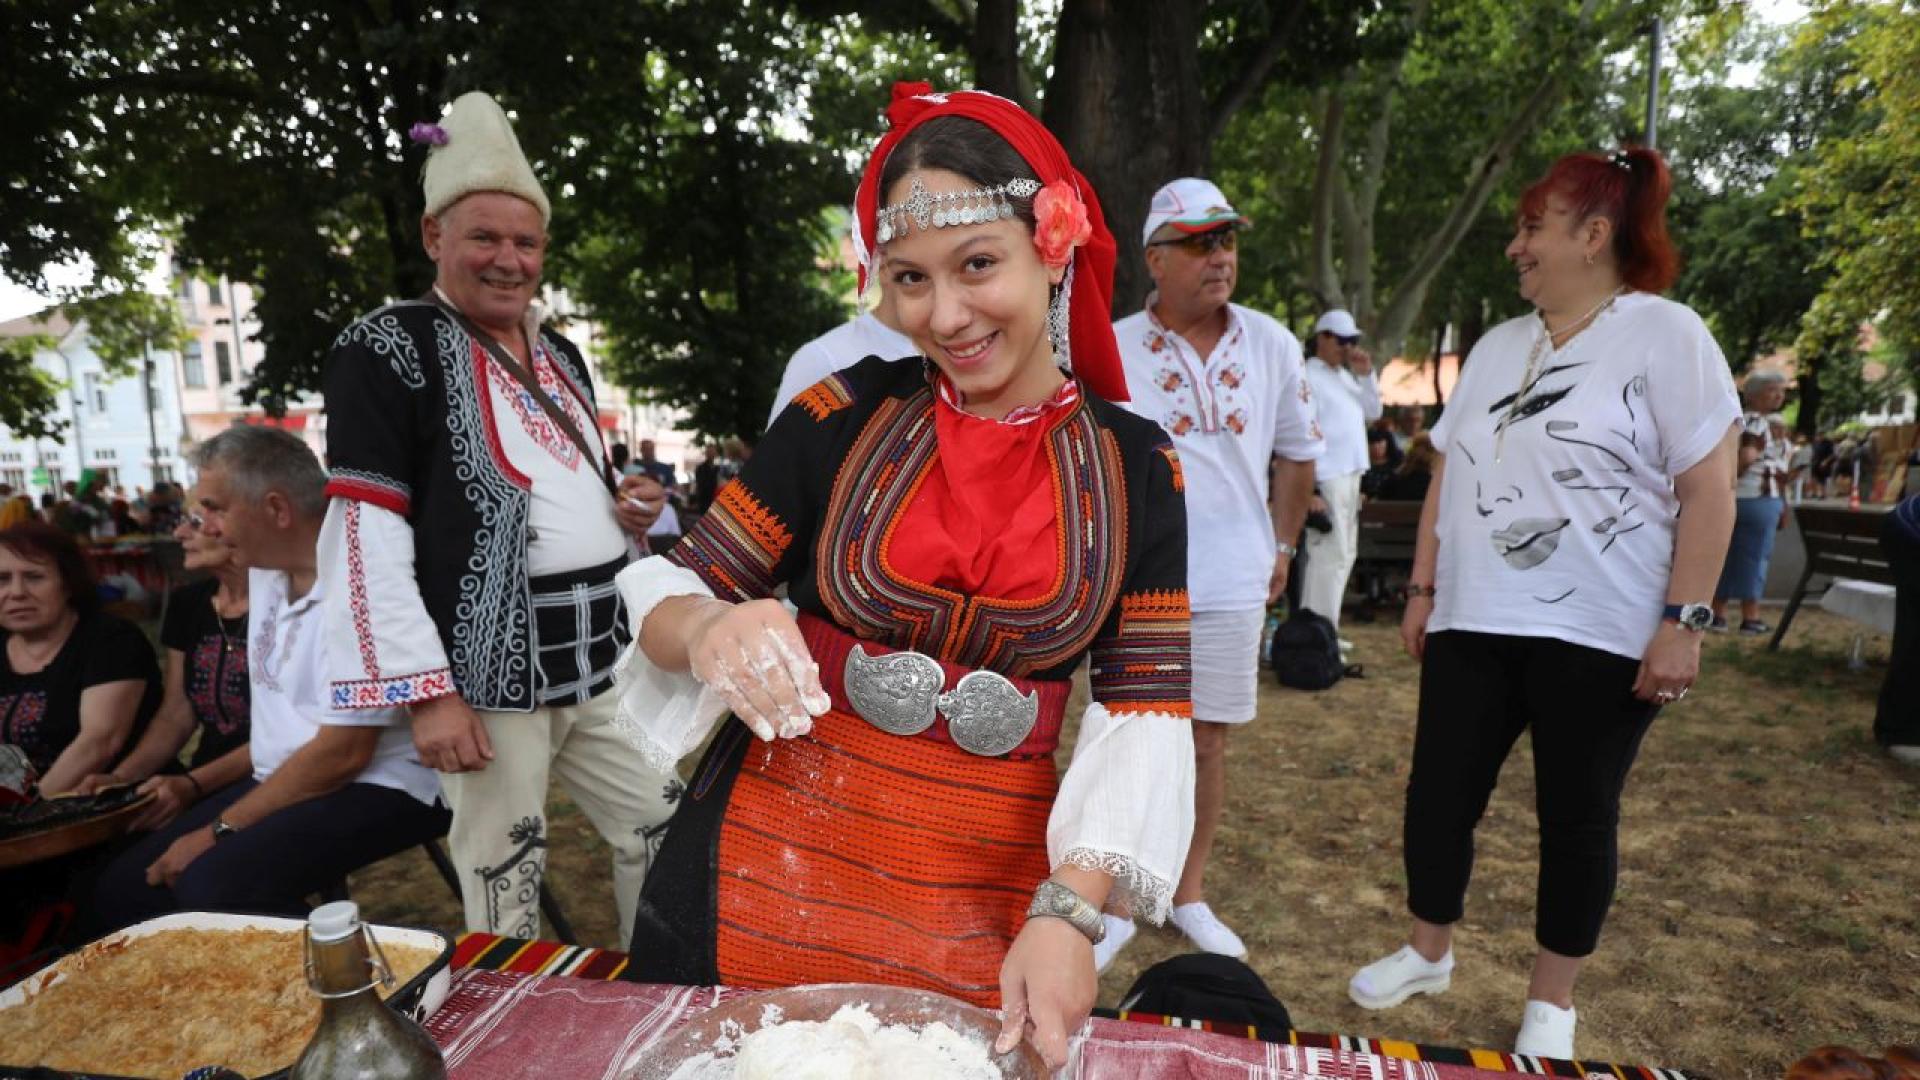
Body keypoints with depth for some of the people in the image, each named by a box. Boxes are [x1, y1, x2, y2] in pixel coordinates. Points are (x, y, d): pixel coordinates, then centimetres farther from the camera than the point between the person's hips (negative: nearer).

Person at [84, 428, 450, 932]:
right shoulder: (265, 571, 7)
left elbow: (344, 754, -21)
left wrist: (219, 831, -13)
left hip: (378, 789, -8)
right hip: (284, 779, 9)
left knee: (215, 888, -26)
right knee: (121, 891, -1)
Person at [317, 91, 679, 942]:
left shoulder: (560, 355, 14)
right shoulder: (387, 350, -7)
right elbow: (368, 537, -13)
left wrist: (626, 508, 2)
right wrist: (427, 690, -17)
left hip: (602, 656, 7)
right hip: (488, 668, -6)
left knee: (668, 833, 13)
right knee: (506, 882, 7)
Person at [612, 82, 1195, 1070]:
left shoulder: (1136, 469, -3)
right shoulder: (849, 413, -6)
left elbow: (1144, 711, -6)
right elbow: (676, 594, -3)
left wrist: (1068, 909, -18)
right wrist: (709, 636, -26)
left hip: (986, 901, 1)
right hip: (766, 868, 0)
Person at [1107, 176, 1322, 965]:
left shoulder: (1272, 347, 4)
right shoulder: (1110, 351, -4)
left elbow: (1296, 454, 15)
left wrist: (1282, 546, 15)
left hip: (1232, 584, 3)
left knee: (1207, 741, 12)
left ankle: (1189, 894, 30)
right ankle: (1117, 904, 21)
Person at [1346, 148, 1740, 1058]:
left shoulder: (1666, 337, -4)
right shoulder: (1497, 345, 13)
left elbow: (1707, 494, -9)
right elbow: (1448, 475, 14)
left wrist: (1682, 622, -15)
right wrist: (1423, 589, 9)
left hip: (1600, 637, -5)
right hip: (1474, 623, 5)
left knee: (1576, 814, 8)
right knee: (1439, 795, 8)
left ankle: (1550, 1001, 26)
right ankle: (1426, 954, 30)